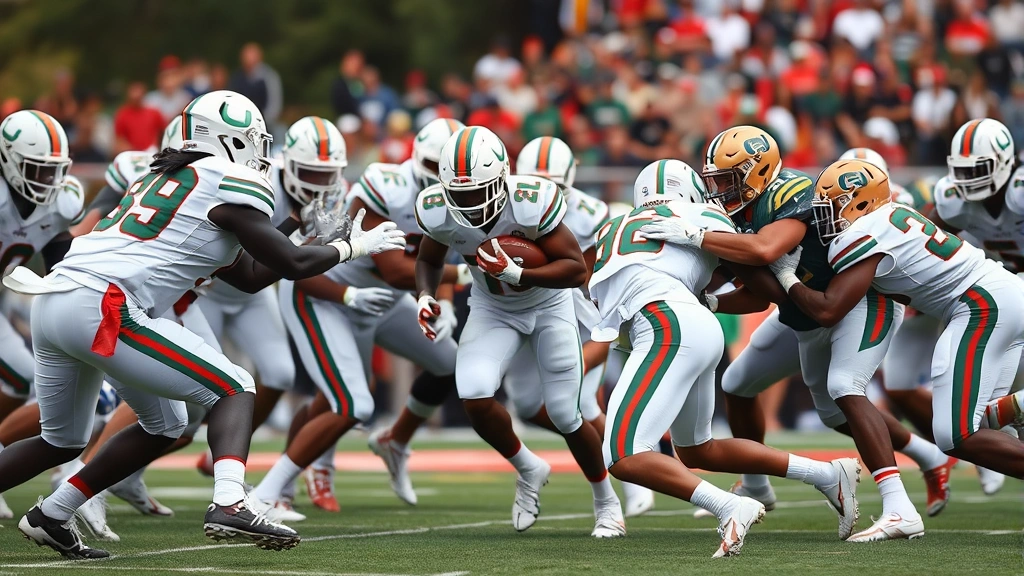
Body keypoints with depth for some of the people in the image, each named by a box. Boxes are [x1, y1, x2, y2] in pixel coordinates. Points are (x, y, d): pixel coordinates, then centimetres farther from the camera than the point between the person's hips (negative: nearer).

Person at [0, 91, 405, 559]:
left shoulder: (167, 178, 27)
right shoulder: (230, 183, 1)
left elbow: (249, 275, 28)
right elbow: (292, 265, 2)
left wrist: (324, 242, 28)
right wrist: (352, 247, 19)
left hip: (52, 299, 9)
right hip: (102, 309, -9)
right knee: (233, 390, -2)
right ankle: (229, 506, -21)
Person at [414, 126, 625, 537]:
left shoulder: (531, 205, -35)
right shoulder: (437, 212, -23)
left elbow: (577, 269, -29)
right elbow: (429, 260, 0)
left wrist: (516, 275, -42)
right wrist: (426, 296, -20)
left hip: (548, 303, -3)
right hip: (492, 309, 3)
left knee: (565, 414, -3)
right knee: (474, 396, -21)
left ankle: (607, 502, 25)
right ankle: (528, 470, 9)